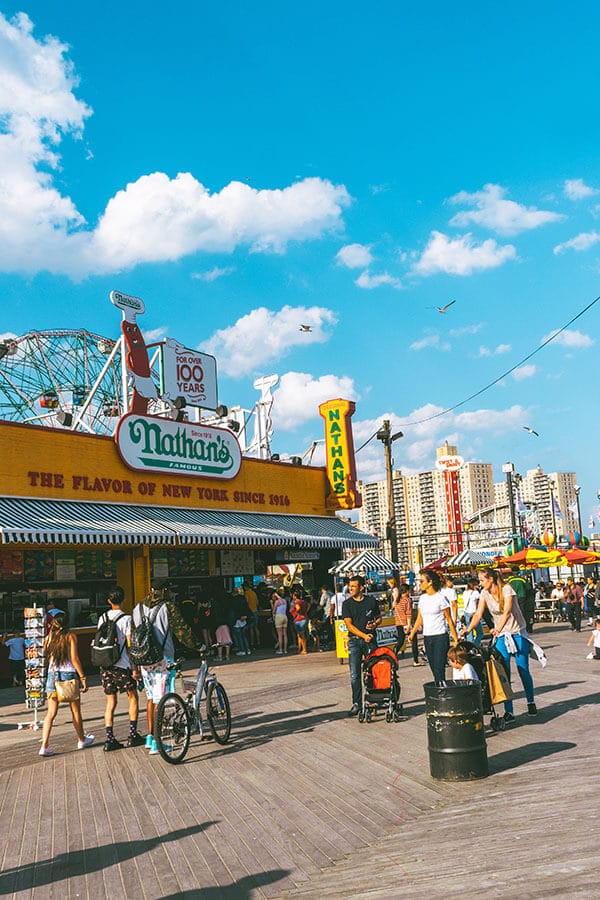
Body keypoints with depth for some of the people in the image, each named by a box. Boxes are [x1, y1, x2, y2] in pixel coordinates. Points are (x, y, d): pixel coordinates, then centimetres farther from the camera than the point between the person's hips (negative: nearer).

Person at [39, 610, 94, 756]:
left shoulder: (48, 637, 3)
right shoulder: (71, 636, -5)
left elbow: (45, 655, 8)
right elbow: (74, 658, -10)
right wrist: (83, 678, -6)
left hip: (52, 675, 3)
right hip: (69, 674, -3)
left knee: (51, 713, 5)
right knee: (75, 710, 12)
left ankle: (44, 746, -4)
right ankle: (82, 740, 27)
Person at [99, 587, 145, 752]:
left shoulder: (102, 618, 8)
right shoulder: (126, 618, -9)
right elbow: (130, 645, -11)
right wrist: (134, 668, -7)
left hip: (105, 666, 5)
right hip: (121, 665, -5)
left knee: (110, 701, 9)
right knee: (133, 697, 11)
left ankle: (110, 740, 6)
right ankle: (133, 735, 11)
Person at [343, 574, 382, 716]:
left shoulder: (372, 601, 6)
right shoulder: (347, 604, 2)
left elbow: (379, 617, 17)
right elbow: (349, 624, -5)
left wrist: (375, 624, -6)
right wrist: (364, 635, -15)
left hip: (371, 639, 1)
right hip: (354, 640, 0)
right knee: (355, 674, -3)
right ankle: (357, 703, 3)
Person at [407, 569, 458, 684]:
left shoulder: (441, 598, -8)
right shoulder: (422, 598, 10)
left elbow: (449, 620, -6)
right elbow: (419, 619, 15)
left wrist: (456, 639, -7)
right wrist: (412, 634, 6)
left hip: (440, 637, -6)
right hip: (427, 637, 6)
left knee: (439, 668, -11)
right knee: (433, 668, 8)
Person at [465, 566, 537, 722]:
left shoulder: (506, 589, -17)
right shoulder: (485, 594, -2)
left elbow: (507, 611, -31)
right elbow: (478, 615, -8)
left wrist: (499, 628, -47)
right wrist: (468, 630, -24)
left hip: (517, 633, -3)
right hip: (501, 636, 4)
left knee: (523, 671, 5)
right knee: (504, 673, -5)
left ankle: (531, 703, 29)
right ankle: (508, 712, -2)